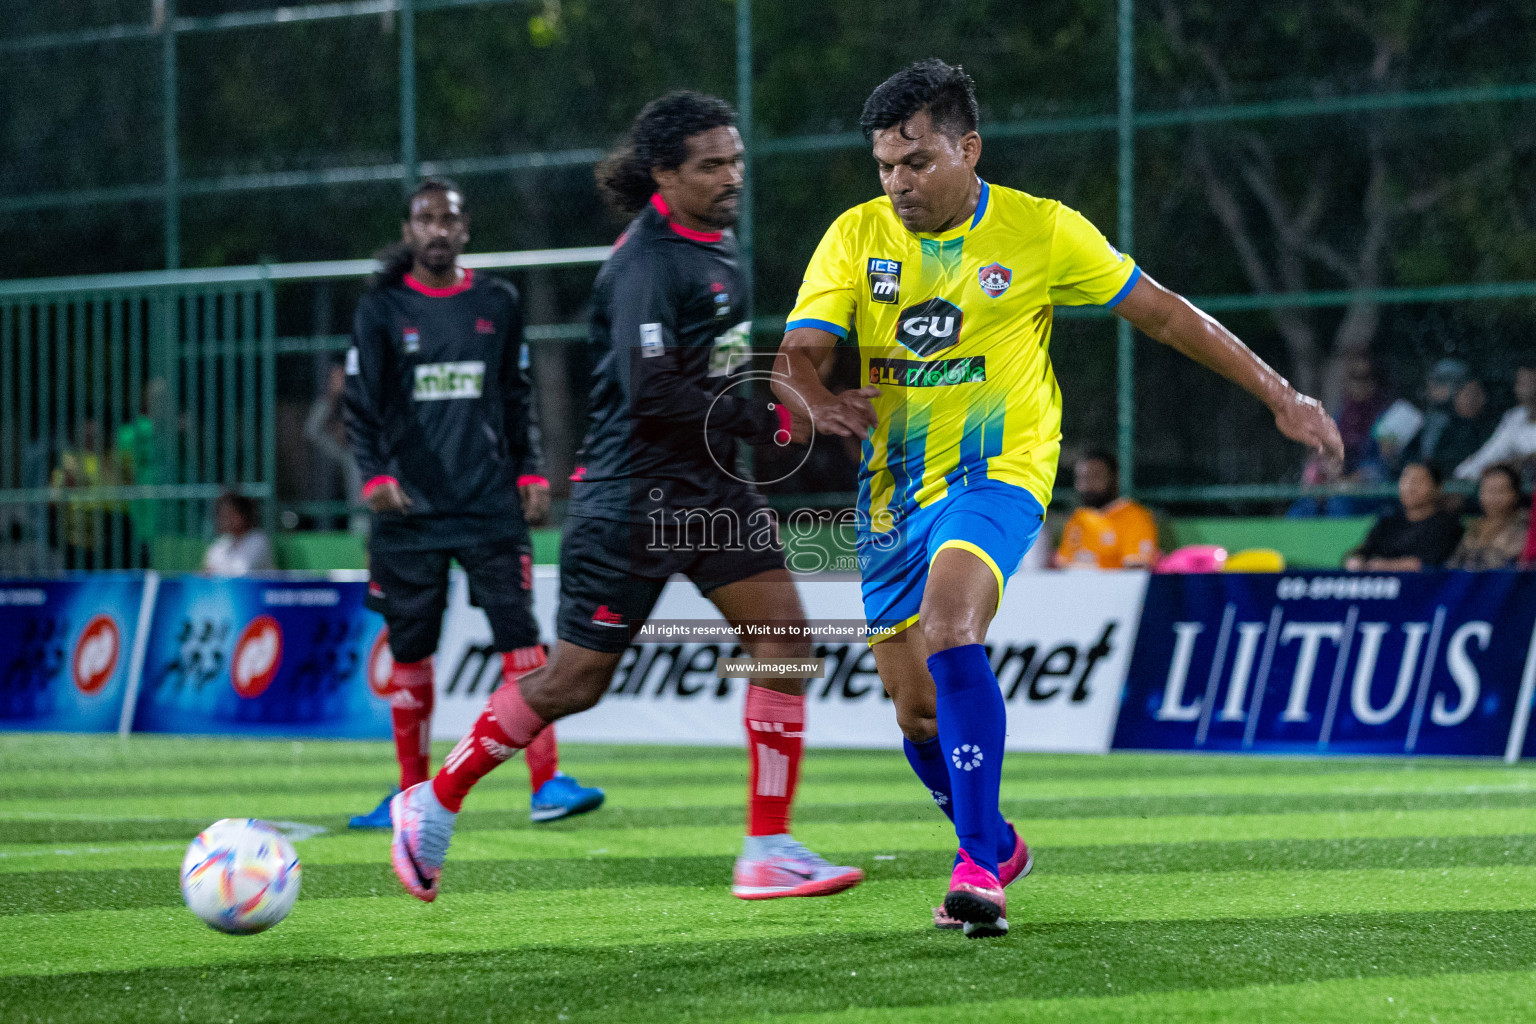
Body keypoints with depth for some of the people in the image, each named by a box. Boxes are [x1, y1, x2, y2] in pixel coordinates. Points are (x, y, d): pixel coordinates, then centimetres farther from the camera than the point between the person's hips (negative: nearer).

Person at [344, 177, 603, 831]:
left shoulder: (497, 304, 10)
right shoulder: (383, 310, 4)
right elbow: (361, 408, 3)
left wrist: (529, 474, 8)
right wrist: (375, 475, -12)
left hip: (489, 505, 1)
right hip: (411, 509, -1)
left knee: (520, 635, -10)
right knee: (409, 651, 4)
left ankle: (546, 783, -13)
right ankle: (412, 794, 16)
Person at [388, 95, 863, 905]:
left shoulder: (714, 245, 11)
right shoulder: (647, 261, -19)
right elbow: (651, 393, -26)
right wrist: (766, 423, -19)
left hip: (708, 488, 9)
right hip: (634, 497, -9)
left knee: (782, 629, -7)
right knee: (576, 681, 0)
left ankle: (767, 852, -5)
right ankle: (433, 805, 20)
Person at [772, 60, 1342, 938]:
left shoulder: (1041, 231, -5)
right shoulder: (856, 237, 0)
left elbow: (1163, 313, 2)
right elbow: (794, 356, -7)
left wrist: (1280, 395, 2)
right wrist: (819, 402, -32)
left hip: (995, 474, -4)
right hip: (894, 492, 4)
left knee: (950, 633, -31)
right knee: (919, 712, 6)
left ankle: (978, 866, -30)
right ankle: (997, 848, 33)